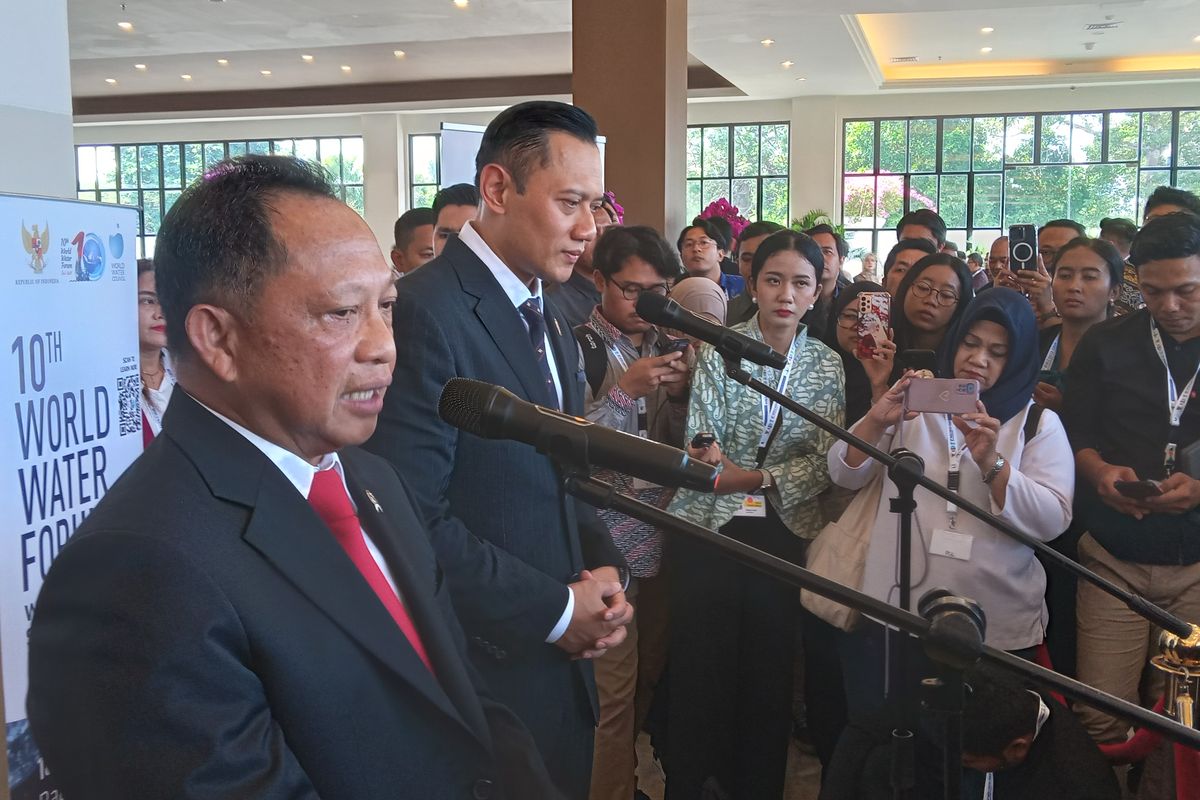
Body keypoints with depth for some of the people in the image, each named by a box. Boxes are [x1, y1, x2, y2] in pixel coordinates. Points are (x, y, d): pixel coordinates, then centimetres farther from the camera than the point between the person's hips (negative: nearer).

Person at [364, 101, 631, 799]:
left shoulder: (552, 321, 10)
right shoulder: (425, 315, -19)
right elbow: (414, 521, -24)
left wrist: (604, 567, -2)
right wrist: (555, 610, -16)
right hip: (480, 673, -8)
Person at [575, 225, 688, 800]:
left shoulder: (664, 346, 9)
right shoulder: (575, 347, -10)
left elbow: (679, 443, 11)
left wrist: (677, 392, -7)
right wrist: (623, 391, -23)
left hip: (661, 534, 6)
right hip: (605, 540, -6)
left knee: (651, 671, 15)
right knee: (613, 685, 0)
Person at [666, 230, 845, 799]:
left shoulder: (827, 364, 5)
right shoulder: (719, 348, -1)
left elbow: (826, 462, -3)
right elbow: (699, 442, -7)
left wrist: (754, 477, -15)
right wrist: (706, 456, -29)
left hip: (785, 533, 2)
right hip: (709, 525, -2)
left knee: (770, 671, 9)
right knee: (698, 666, 3)